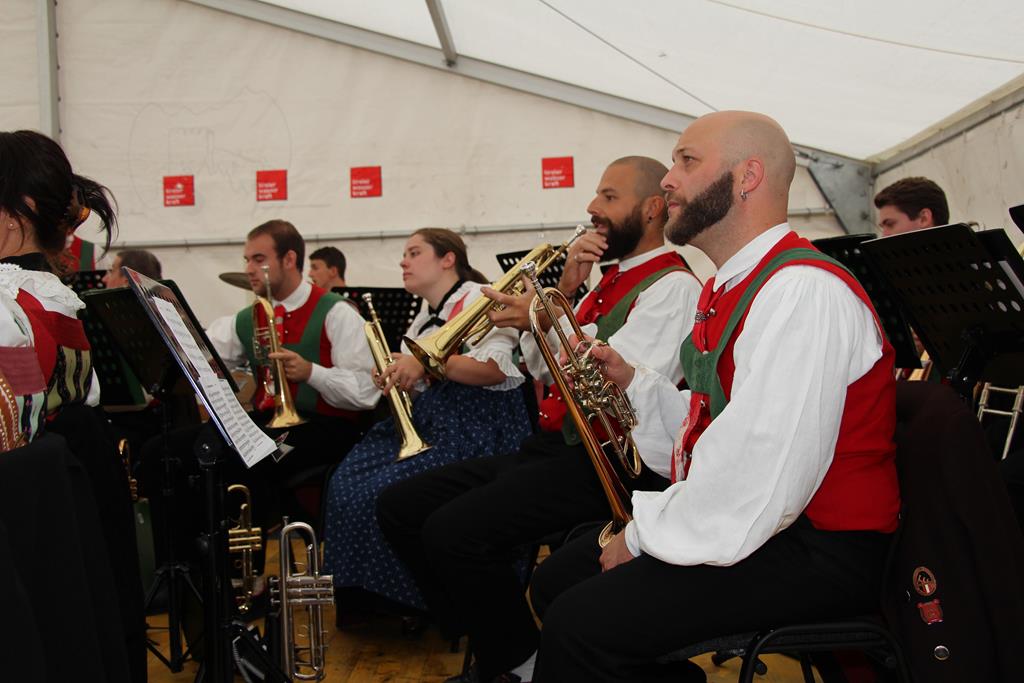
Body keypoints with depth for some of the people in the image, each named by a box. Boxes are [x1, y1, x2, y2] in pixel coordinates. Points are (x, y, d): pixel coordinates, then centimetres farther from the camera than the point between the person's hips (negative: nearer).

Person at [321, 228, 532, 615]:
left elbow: (497, 369, -21)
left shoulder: (477, 298, -6)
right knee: (348, 481, -8)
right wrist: (395, 380, 3)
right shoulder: (425, 315, 21)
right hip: (427, 419, 9)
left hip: (476, 422, -9)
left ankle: (418, 602, -3)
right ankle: (366, 596, 5)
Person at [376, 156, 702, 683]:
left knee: (454, 532, -28)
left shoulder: (673, 285, -7)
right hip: (552, 446, 10)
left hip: (609, 461, -10)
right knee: (399, 506, 2)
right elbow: (539, 367, 17)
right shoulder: (611, 280, 21)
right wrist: (565, 292, 4)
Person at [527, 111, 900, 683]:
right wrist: (632, 381, 5)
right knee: (557, 580, 12)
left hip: (815, 557, -10)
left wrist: (645, 533, -15)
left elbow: (762, 485, -27)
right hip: (742, 523, 10)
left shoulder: (803, 291, -20)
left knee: (581, 625, -25)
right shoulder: (727, 290, 17)